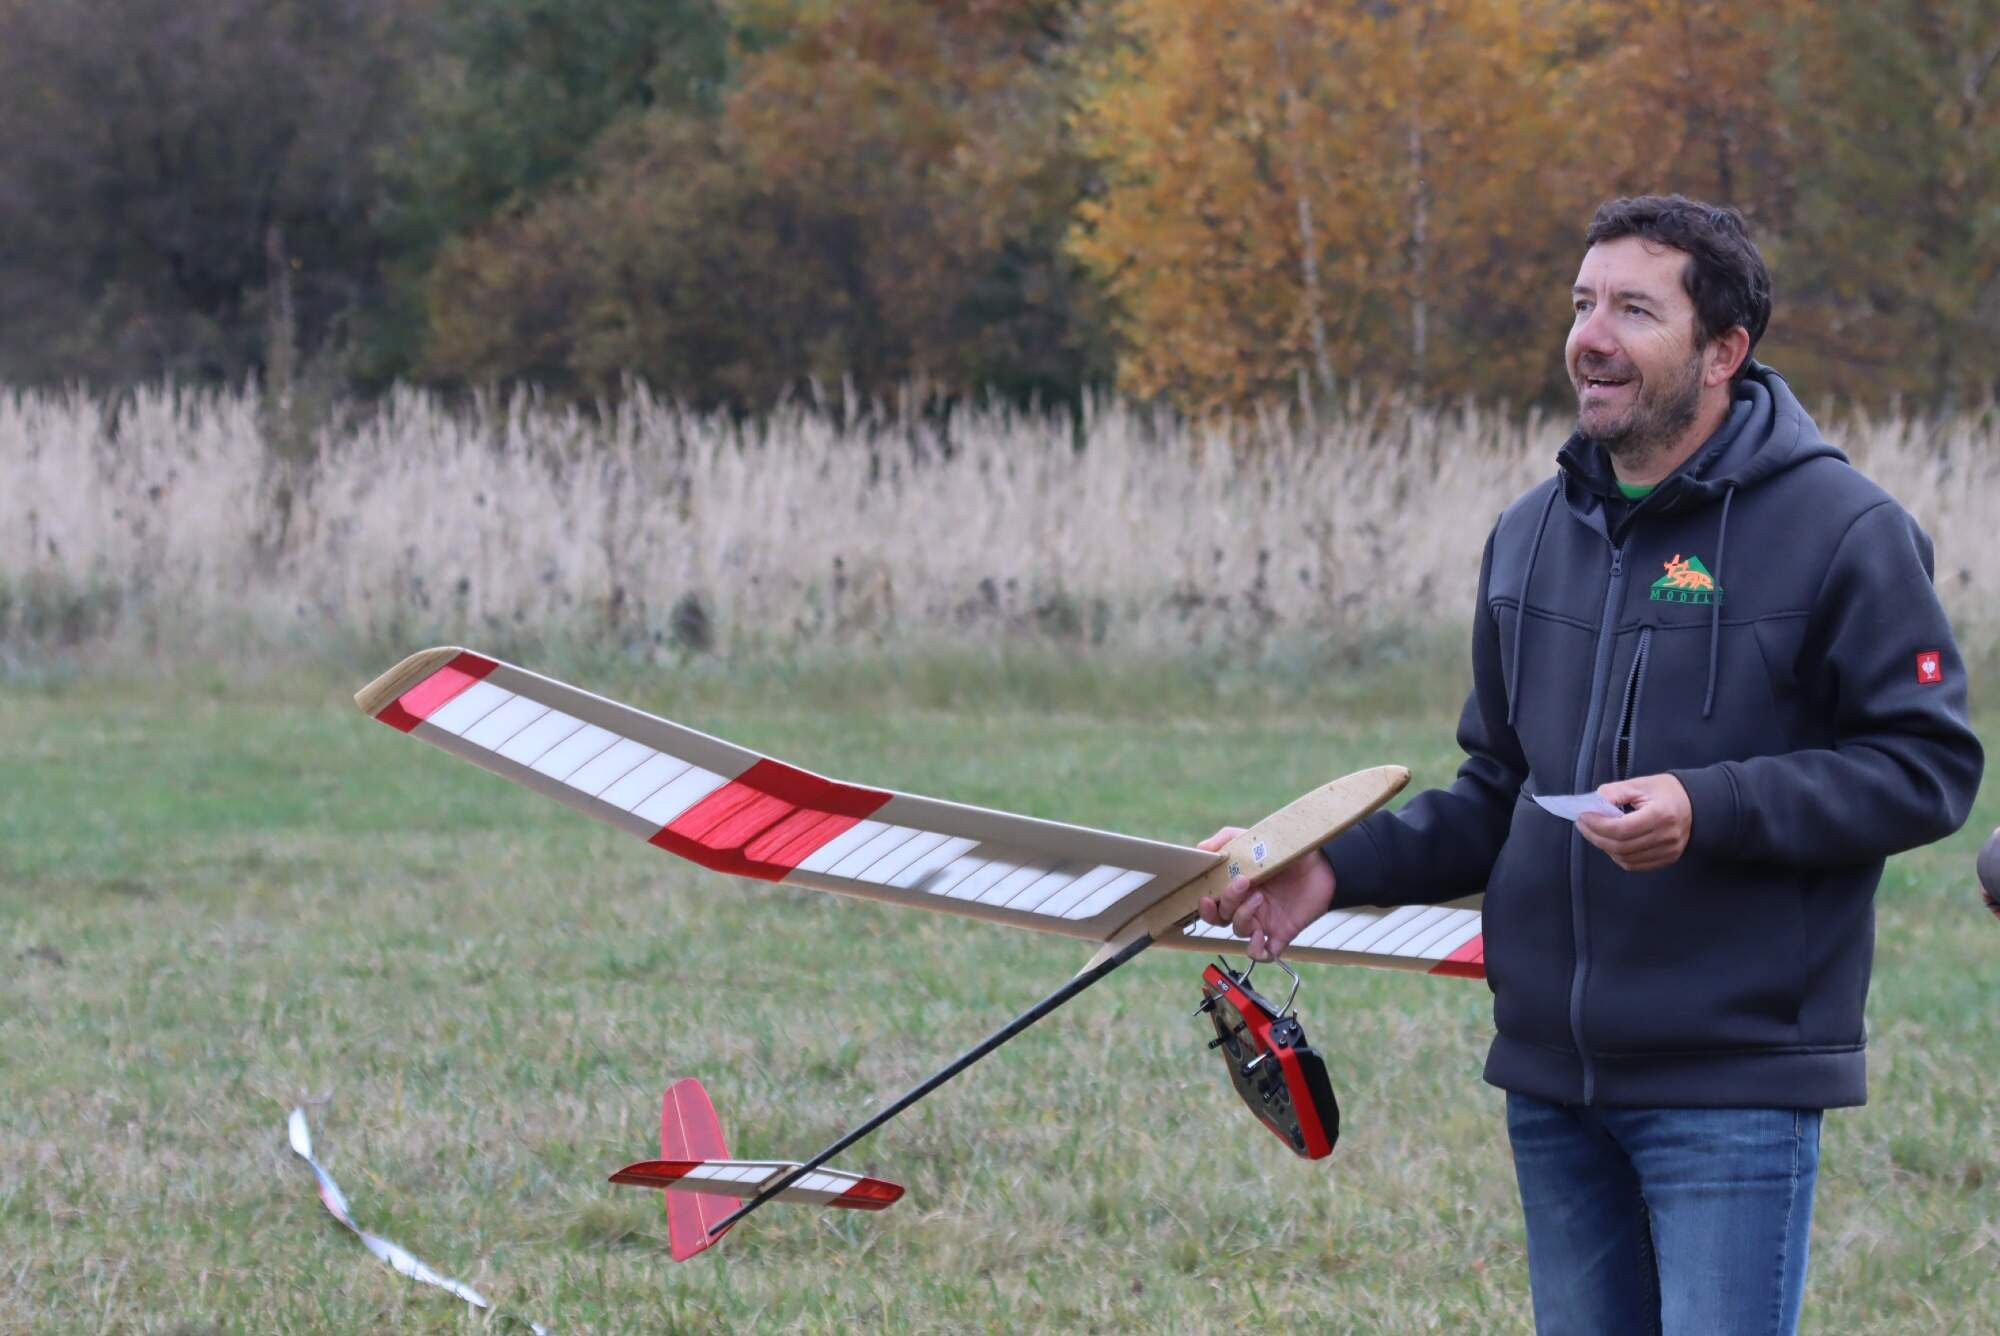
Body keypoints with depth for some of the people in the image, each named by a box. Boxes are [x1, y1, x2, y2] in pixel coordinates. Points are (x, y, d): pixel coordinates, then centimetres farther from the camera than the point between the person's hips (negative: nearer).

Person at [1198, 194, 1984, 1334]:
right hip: (1553, 1075, 7)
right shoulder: (1534, 535, 13)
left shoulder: (1840, 529, -8)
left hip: (1734, 1081, -7)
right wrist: (1338, 869, 4)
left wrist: (1711, 810, -22)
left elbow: (1929, 767, -10)